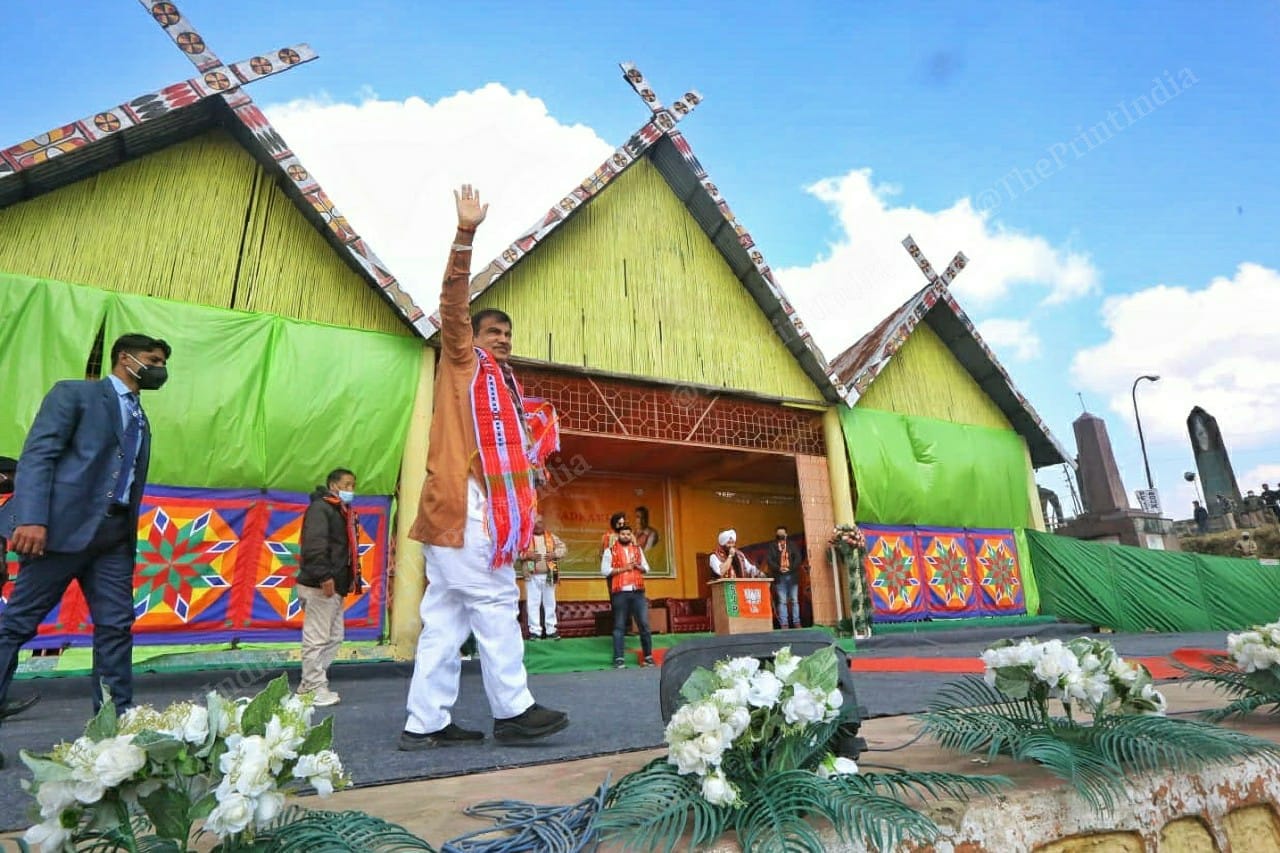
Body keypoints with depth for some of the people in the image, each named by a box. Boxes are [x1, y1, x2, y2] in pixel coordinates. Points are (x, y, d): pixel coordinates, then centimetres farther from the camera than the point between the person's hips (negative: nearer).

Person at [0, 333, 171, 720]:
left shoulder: (140, 421, 21)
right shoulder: (74, 393, 2)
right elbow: (37, 454, -9)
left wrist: (131, 541, 15)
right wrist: (32, 518, -21)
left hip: (114, 535, 6)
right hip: (63, 527, -6)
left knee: (116, 626, 4)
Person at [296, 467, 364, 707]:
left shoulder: (343, 512, 20)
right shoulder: (320, 508, -10)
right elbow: (314, 544, -22)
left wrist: (352, 579, 14)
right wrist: (324, 576, -27)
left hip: (336, 587, 11)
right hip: (320, 586, -11)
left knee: (335, 637, 15)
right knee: (316, 639, -3)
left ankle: (309, 684, 25)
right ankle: (316, 689, 5)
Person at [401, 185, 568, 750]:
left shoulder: (502, 384, 27)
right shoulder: (463, 362, 6)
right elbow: (452, 303, -6)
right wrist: (465, 235, -13)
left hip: (472, 507, 7)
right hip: (463, 503, -7)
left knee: (446, 616, 5)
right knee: (494, 601, -7)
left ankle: (426, 723, 9)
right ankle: (512, 711, -1)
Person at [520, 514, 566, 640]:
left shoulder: (551, 536, 8)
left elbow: (564, 548, 7)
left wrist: (555, 554, -11)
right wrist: (526, 555, -20)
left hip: (548, 576, 2)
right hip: (532, 576, -2)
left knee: (550, 603, 8)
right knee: (533, 603, -1)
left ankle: (551, 630, 16)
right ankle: (535, 631, 6)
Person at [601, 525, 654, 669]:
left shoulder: (638, 549, 15)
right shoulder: (610, 551, 3)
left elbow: (646, 569, 17)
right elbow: (604, 570, -6)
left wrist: (638, 566, -4)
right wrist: (623, 568, -12)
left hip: (638, 591, 3)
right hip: (620, 593, -3)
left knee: (644, 623, 1)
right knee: (619, 626, 1)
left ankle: (648, 656, 10)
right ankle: (619, 659, 3)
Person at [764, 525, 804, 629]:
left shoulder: (792, 545, 11)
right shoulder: (772, 547, 8)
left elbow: (798, 558, 0)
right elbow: (768, 560, -2)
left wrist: (790, 568, -12)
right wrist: (778, 568, -15)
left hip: (792, 576, 1)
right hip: (779, 577, -1)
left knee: (794, 600, 4)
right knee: (782, 601, -3)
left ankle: (796, 622, 8)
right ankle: (784, 623, -2)